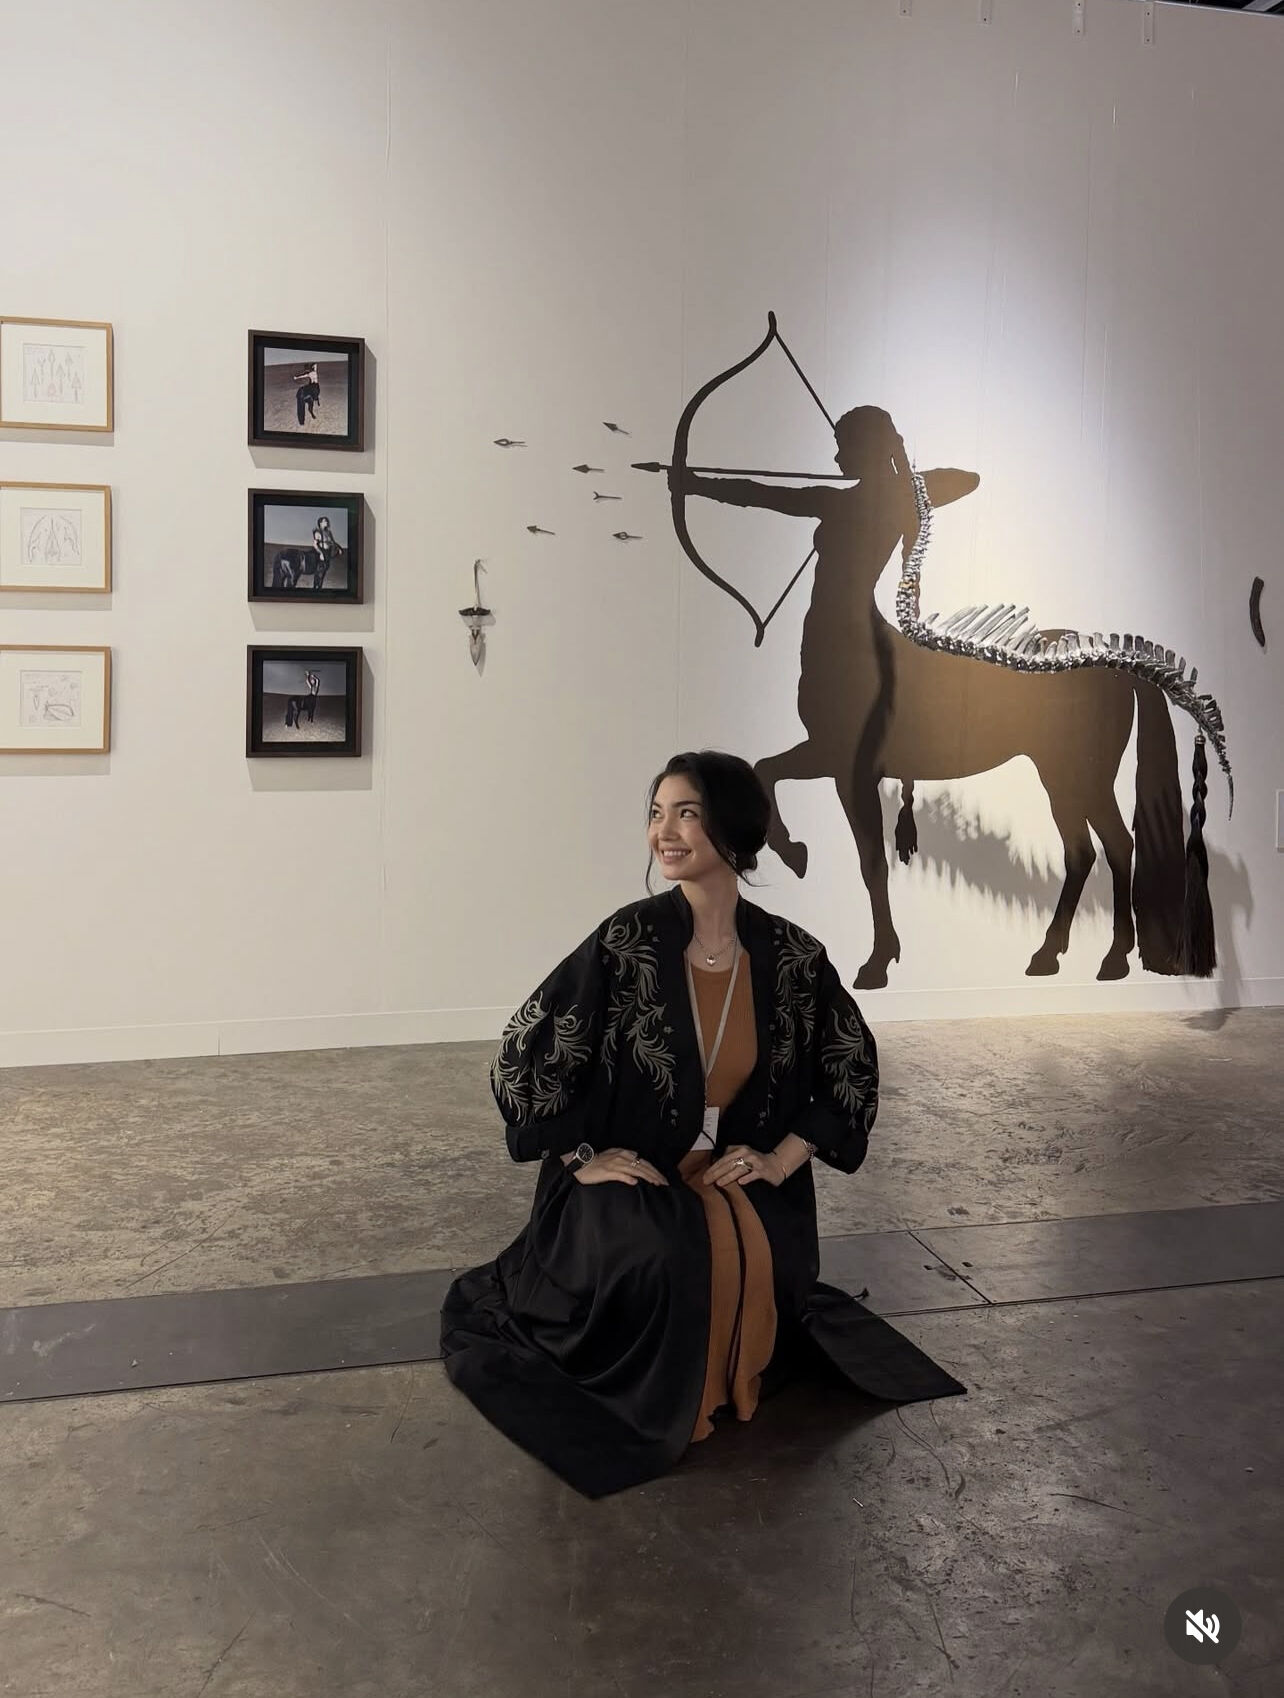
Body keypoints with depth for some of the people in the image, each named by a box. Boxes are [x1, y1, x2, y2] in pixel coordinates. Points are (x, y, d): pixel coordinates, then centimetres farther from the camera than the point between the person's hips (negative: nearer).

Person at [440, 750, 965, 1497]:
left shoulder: (792, 956, -7)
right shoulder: (626, 940, -14)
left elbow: (853, 1069, 7)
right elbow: (523, 1053, -8)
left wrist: (780, 1159, -3)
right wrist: (581, 1156, -11)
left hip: (737, 1177, 2)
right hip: (628, 1176, -2)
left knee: (760, 1259, -27)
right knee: (666, 1259, -31)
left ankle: (726, 1381, 7)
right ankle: (654, 1400, 0)